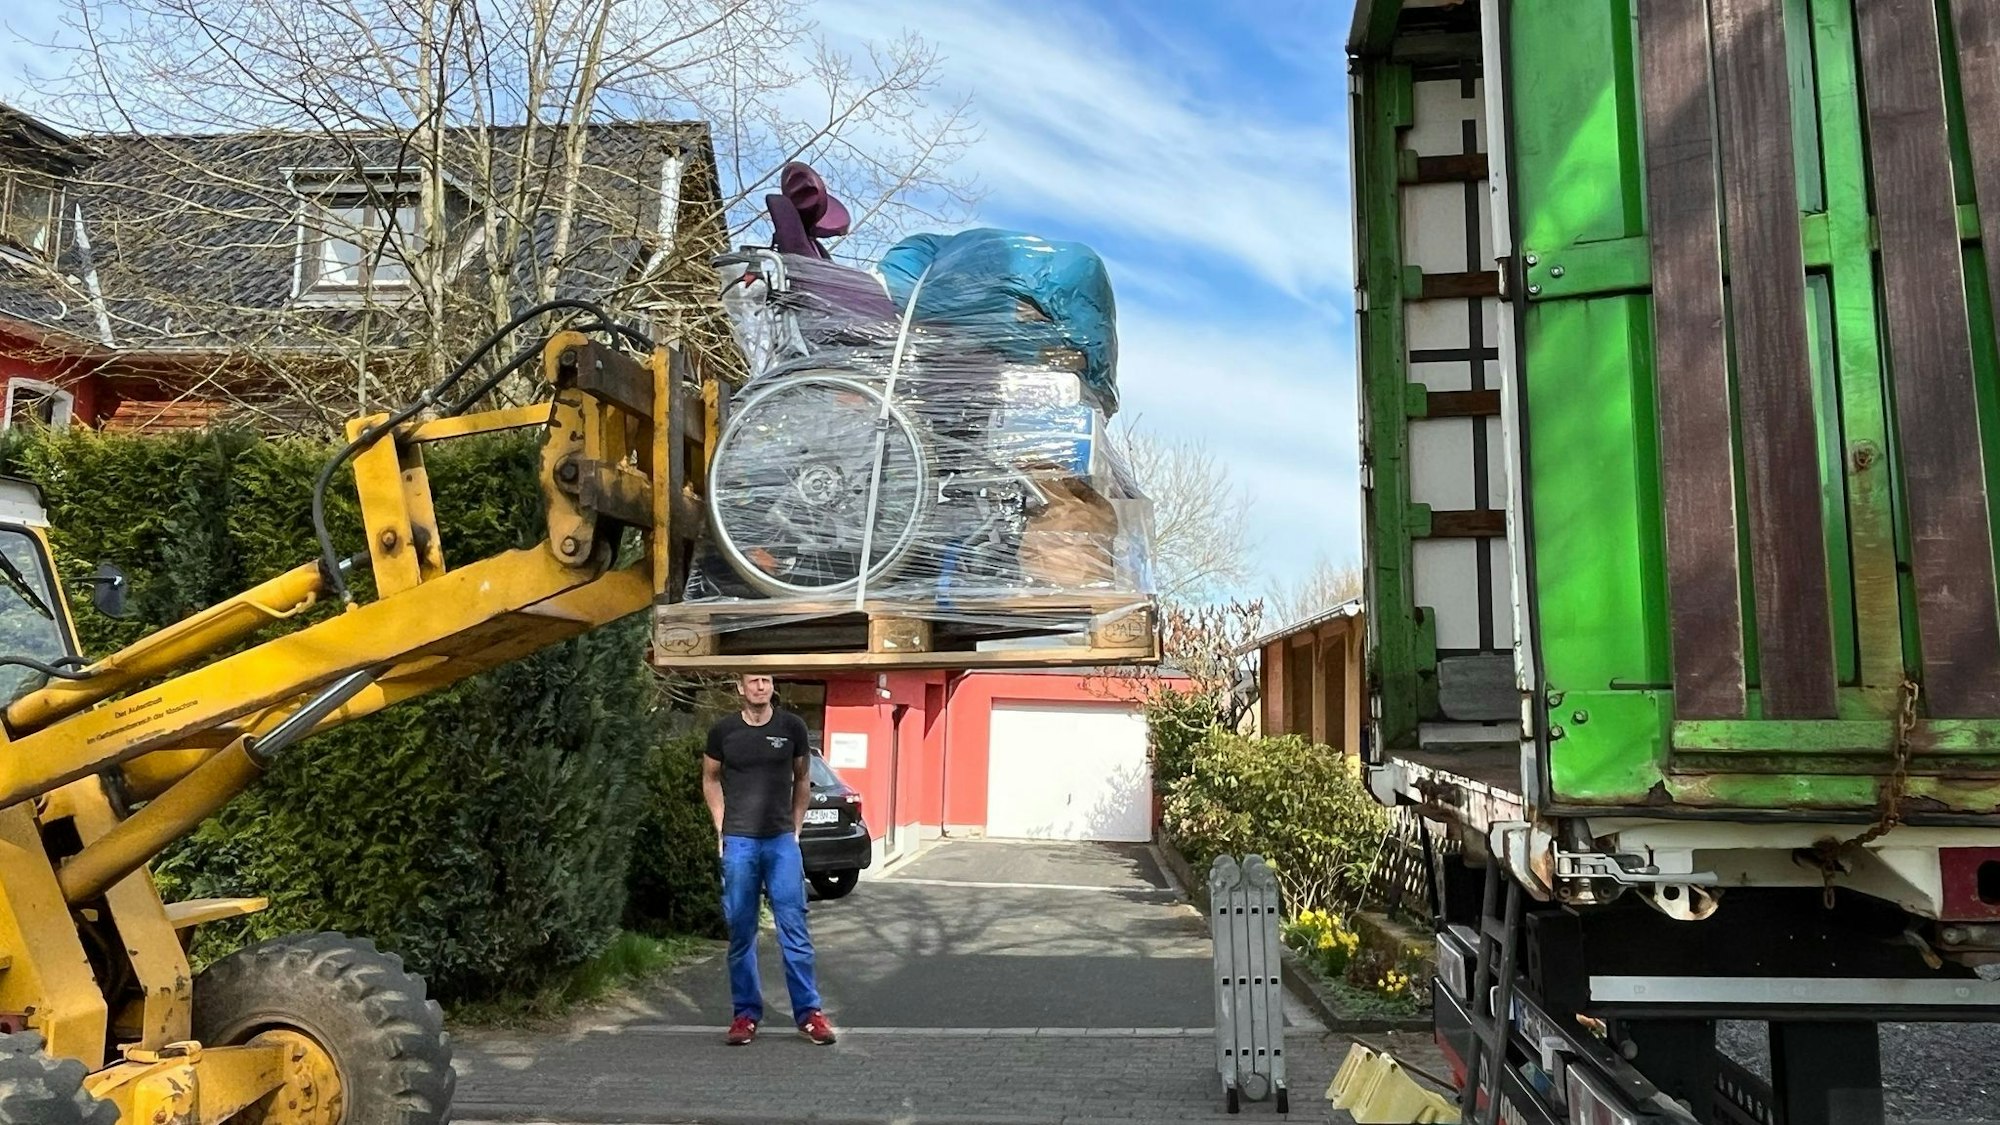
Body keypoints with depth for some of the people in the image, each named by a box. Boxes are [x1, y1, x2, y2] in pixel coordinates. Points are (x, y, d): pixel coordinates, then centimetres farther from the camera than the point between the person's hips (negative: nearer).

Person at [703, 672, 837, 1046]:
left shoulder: (792, 727, 0)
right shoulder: (723, 731, 0)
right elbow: (711, 778, 14)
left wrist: (796, 827, 8)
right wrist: (723, 829, 7)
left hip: (782, 841, 0)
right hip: (738, 843, 0)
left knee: (794, 928, -1)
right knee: (741, 931, 6)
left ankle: (808, 1012, 6)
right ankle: (746, 1013, 16)